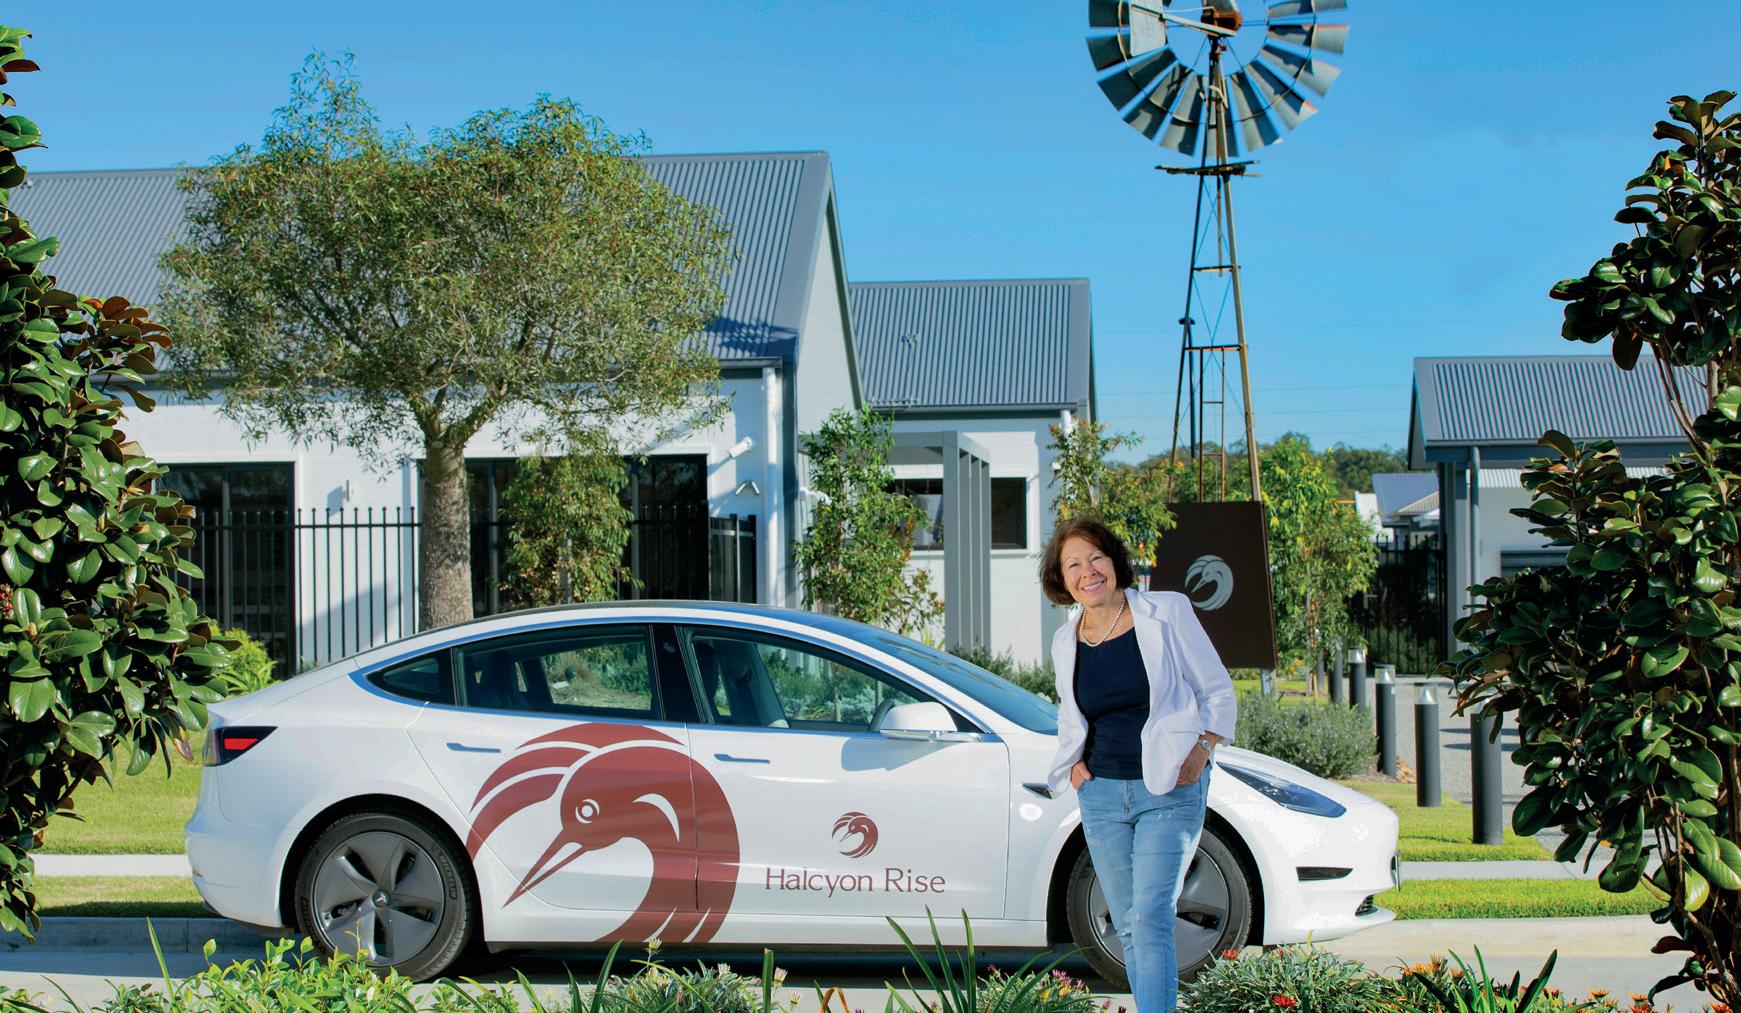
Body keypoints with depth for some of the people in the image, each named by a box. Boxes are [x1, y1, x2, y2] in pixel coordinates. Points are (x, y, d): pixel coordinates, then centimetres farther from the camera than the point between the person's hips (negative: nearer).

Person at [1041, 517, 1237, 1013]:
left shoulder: (1167, 613, -6)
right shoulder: (1066, 641, 7)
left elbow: (1218, 692, 0)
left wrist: (1202, 751, -12)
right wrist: (1072, 764, 7)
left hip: (1169, 791, -5)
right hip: (1100, 792, 5)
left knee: (1150, 920, -15)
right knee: (1127, 928, 8)